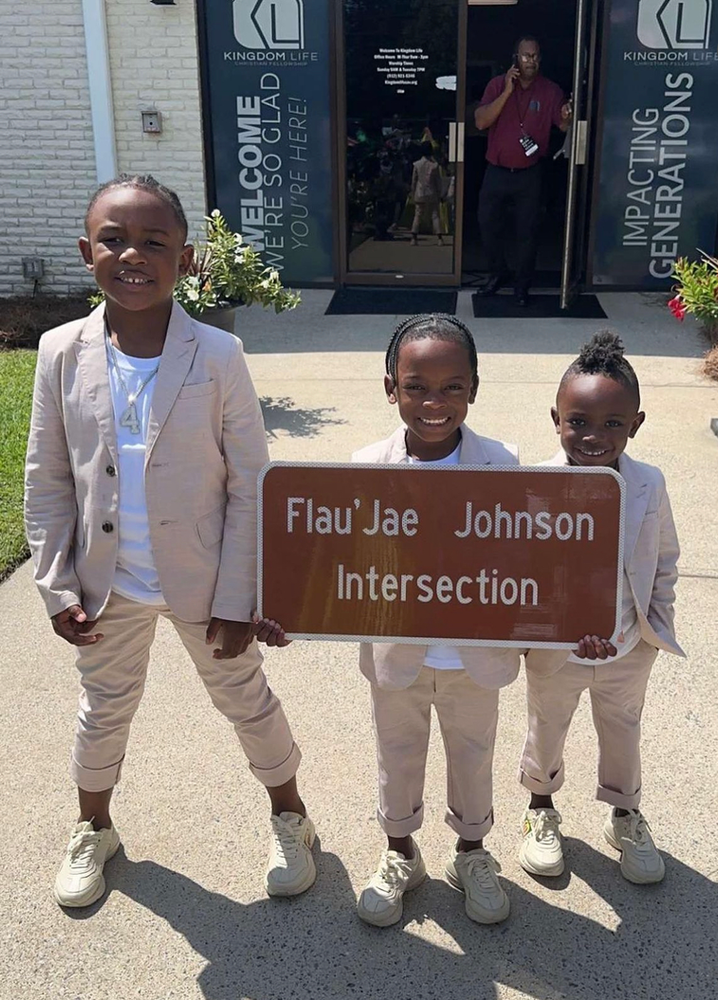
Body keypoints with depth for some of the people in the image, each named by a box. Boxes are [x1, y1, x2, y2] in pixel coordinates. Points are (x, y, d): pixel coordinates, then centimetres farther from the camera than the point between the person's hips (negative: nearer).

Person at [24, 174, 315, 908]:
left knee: (245, 696, 17)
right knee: (103, 706, 22)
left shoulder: (218, 357, -16)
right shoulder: (62, 352, -9)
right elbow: (47, 482, -1)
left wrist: (237, 598, -12)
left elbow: (250, 488, -12)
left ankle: (288, 815, 42)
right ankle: (93, 827, 49)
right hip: (107, 582, 3)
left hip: (202, 580, -2)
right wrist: (57, 587, -2)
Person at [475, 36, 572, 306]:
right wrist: (507, 91, -23)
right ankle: (497, 273, 33)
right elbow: (481, 121, -15)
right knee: (489, 225, 10)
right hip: (496, 171, 1)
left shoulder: (550, 90, -3)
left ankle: (522, 284, 19)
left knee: (527, 231, 4)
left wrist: (566, 118, -29)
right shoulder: (497, 84, -4)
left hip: (529, 174, -1)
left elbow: (563, 127, -5)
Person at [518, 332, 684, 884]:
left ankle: (626, 816, 51)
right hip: (556, 649, -2)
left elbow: (665, 560, 0)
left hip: (629, 647, 2)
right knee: (547, 731, 23)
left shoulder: (649, 485, -16)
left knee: (623, 732, 25)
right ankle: (541, 808, 50)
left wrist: (658, 621, -1)